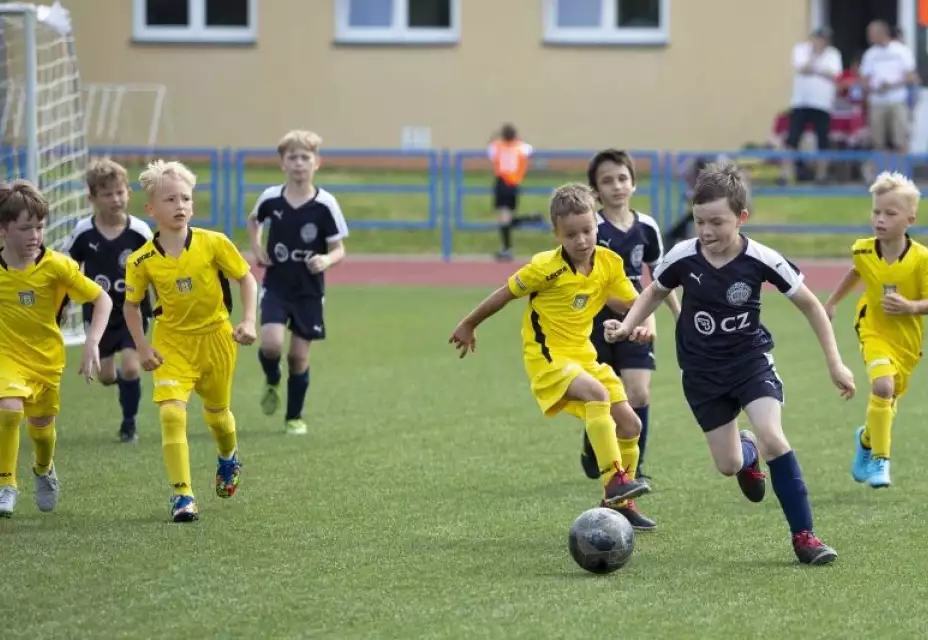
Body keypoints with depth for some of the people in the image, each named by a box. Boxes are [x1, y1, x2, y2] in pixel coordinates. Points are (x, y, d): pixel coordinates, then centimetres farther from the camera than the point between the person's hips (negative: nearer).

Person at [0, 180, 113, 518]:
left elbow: (103, 300, -10)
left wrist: (92, 342, -20)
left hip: (46, 358, 2)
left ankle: (44, 470, 51)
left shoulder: (57, 266, -15)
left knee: (41, 426, 15)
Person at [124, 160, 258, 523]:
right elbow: (131, 304, 3)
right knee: (171, 413, -18)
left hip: (216, 336, 1)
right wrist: (142, 347, -5)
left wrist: (248, 322, -12)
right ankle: (182, 495, -14)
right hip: (171, 342, -1)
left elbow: (246, 278, -2)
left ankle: (229, 458, 53)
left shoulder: (213, 244, -14)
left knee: (217, 412, 18)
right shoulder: (142, 261, -12)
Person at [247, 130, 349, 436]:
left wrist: (326, 260, -26)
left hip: (309, 291, -1)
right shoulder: (271, 199, -4)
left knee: (299, 355, 4)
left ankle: (294, 417, 22)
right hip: (276, 286, 1)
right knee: (271, 343, -19)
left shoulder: (325, 205, -11)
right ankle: (272, 382, 15)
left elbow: (339, 249, -5)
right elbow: (253, 220, 20)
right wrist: (256, 248, 4)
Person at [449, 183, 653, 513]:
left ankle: (618, 504, 17)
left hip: (583, 355, 7)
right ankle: (614, 481, -34)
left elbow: (636, 302, 4)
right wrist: (468, 325, 7)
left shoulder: (609, 263, -3)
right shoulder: (547, 268, -17)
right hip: (548, 357, -7)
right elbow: (505, 294, -4)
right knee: (597, 394, -33)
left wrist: (646, 323, -19)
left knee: (629, 424, 1)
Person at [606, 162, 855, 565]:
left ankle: (803, 535, -13)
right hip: (702, 371, 2)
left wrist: (835, 364, -8)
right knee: (729, 466, 4)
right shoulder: (683, 258, -16)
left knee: (772, 437, -25)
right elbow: (655, 292, 8)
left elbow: (811, 306, -7)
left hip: (751, 359, -2)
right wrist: (626, 326, -9)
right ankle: (747, 451, 45)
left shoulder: (761, 260, -20)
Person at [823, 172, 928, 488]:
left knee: (888, 399, 15)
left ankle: (867, 439, 49)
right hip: (874, 330, -1)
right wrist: (833, 302, 22)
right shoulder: (863, 251, -11)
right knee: (883, 386, -25)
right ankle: (879, 460, -12)